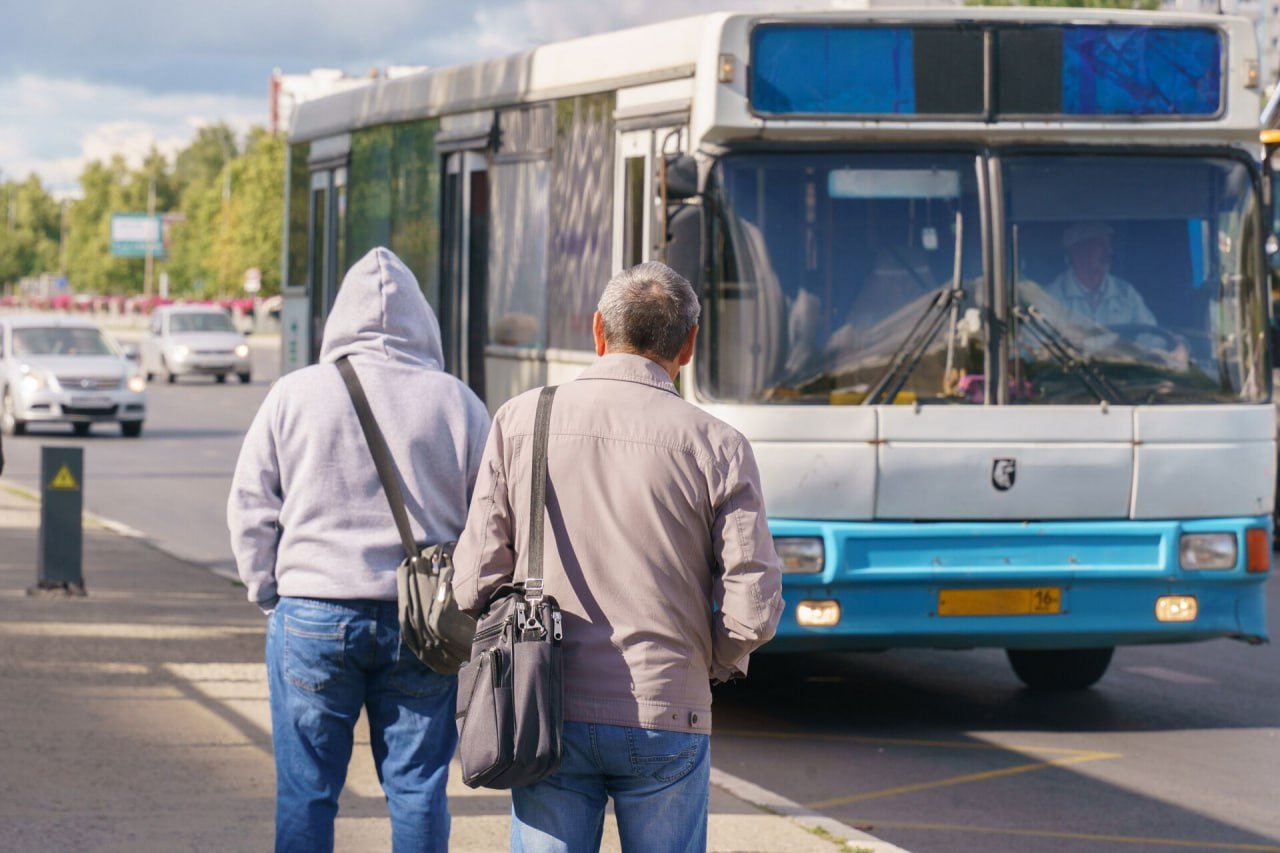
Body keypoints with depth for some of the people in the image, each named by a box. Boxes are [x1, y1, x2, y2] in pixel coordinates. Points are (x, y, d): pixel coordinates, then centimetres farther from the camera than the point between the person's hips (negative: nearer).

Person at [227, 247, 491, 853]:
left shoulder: (294, 395, 1)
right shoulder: (458, 404, 2)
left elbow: (249, 508, 3)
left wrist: (268, 596, 14)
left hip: (313, 616, -1)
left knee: (305, 792, 6)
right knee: (418, 790, 6)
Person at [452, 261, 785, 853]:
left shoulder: (520, 421, -1)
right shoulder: (716, 447, -5)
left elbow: (475, 581, -1)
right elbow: (752, 610, -7)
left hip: (547, 716, 1)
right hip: (664, 721, -1)